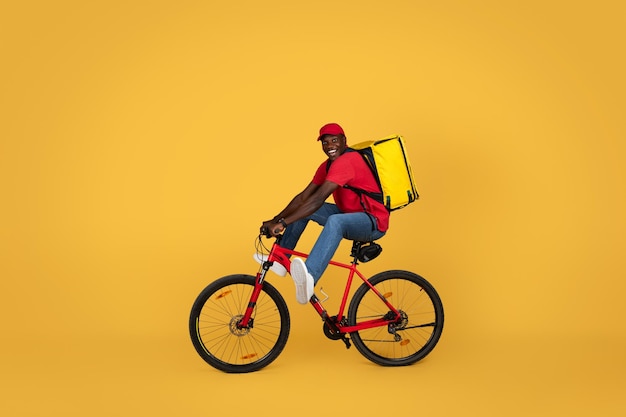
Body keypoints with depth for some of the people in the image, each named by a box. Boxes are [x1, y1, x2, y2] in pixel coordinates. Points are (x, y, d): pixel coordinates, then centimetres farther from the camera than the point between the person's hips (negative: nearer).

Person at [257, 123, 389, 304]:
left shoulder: (347, 161, -22)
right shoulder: (327, 166, 9)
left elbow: (318, 199, -30)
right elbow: (303, 197, 6)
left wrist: (283, 223, -32)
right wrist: (275, 220, -5)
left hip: (374, 222, -10)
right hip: (350, 215, 10)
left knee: (335, 221, -39)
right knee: (303, 210, 5)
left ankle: (309, 277, -58)